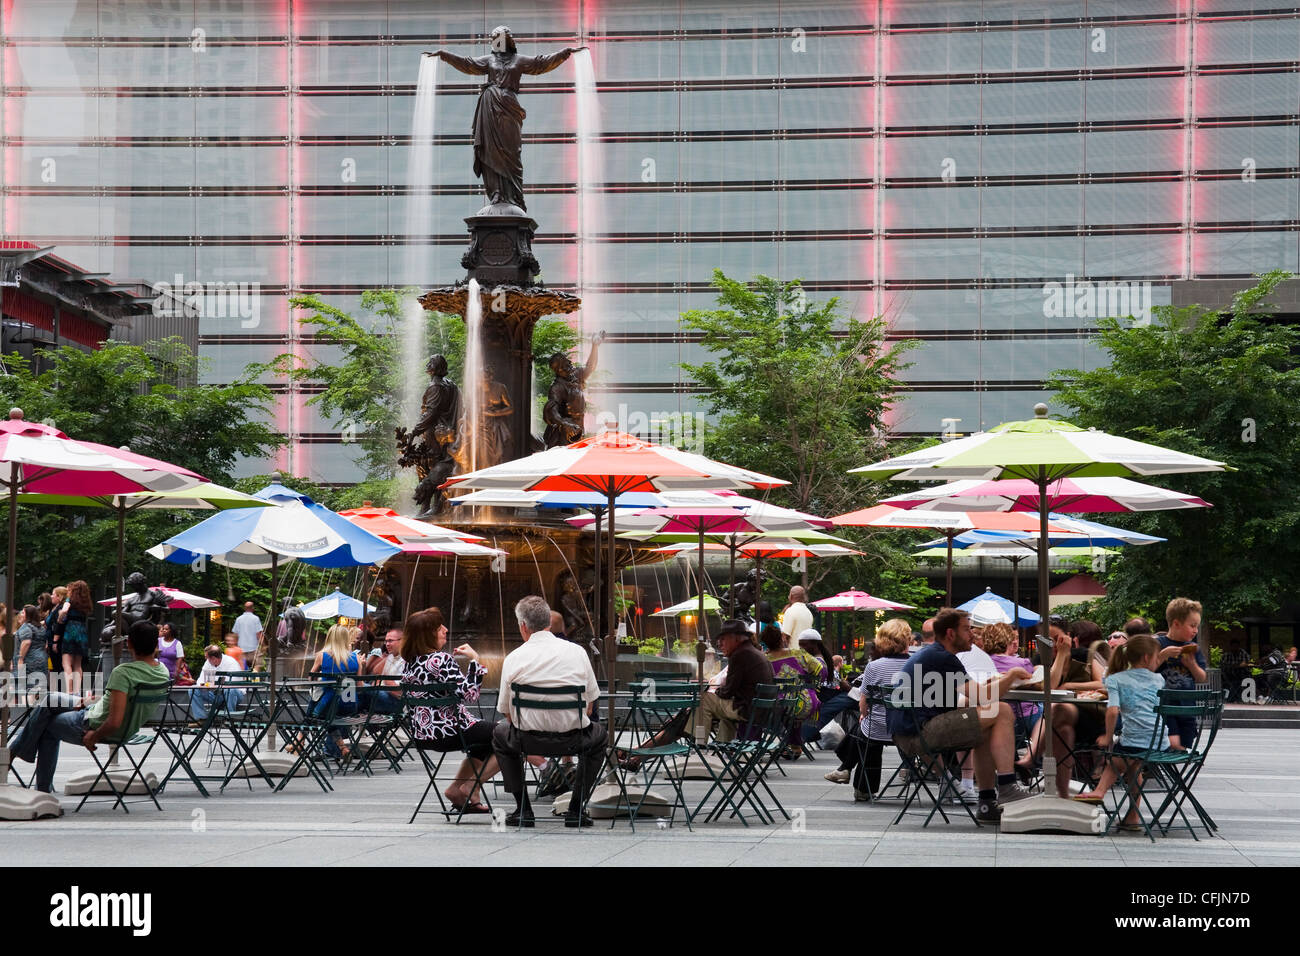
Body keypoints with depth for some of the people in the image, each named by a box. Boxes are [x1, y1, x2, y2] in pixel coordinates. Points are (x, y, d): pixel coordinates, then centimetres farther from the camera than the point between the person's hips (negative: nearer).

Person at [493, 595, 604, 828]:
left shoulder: (513, 658, -5)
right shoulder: (577, 652, -1)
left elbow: (506, 711, 2)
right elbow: (590, 703, 5)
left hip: (528, 738, 0)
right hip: (573, 738, 0)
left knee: (501, 733, 33)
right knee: (598, 734, 34)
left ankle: (523, 808, 25)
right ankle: (575, 809, 24)